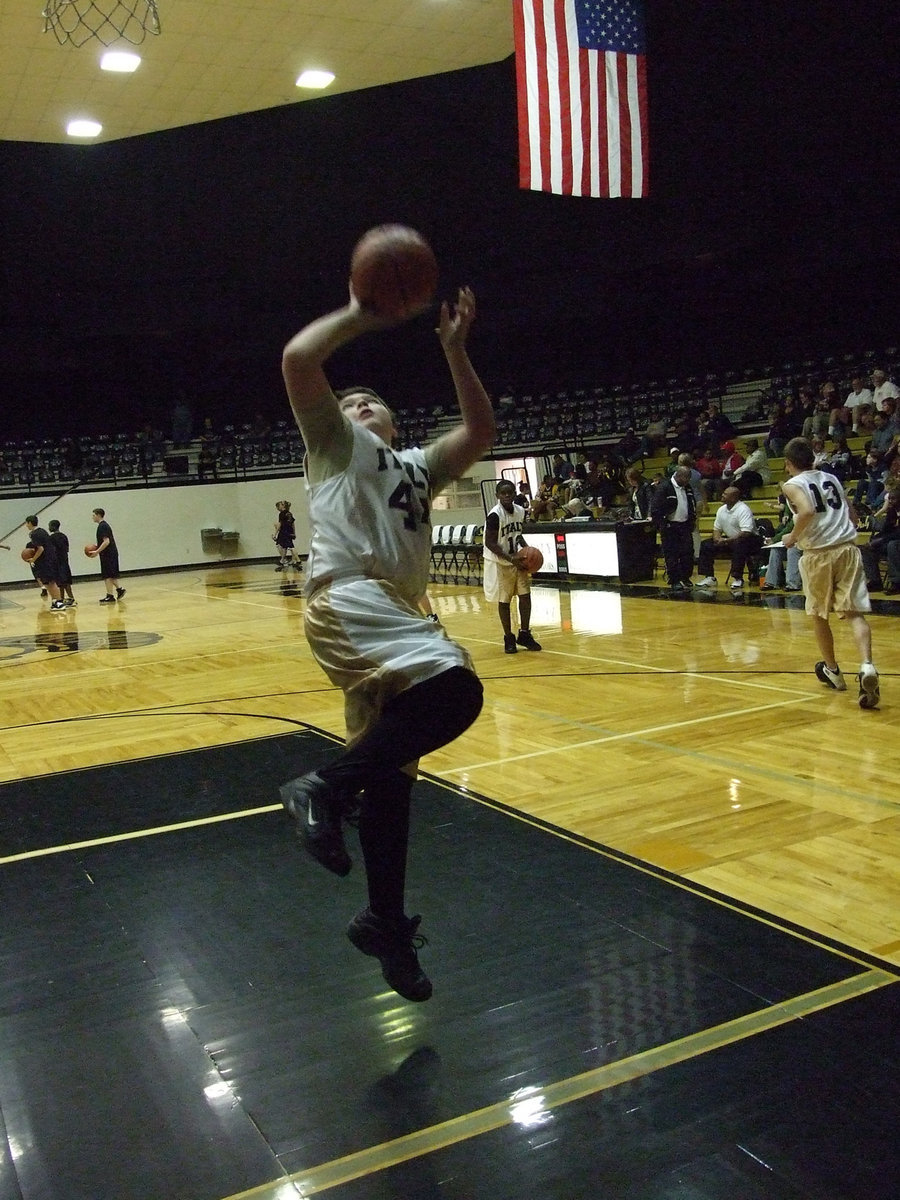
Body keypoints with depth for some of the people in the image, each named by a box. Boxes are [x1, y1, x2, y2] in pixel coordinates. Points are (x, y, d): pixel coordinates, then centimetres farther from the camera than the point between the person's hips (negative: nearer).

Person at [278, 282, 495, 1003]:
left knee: (391, 774, 10)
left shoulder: (418, 467, 31)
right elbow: (298, 359, -3)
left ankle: (385, 923, 22)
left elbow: (481, 434, 20)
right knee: (453, 689, -31)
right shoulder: (337, 446, 12)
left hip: (396, 616, 8)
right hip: (347, 602, -8)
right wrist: (360, 314, 6)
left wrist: (455, 350, 17)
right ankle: (325, 789, -17)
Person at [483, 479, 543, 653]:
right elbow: (490, 543, -20)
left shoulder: (520, 511, 1)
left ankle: (524, 634, 14)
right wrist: (511, 558, -26)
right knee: (504, 601, 2)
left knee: (525, 595, 3)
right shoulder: (494, 515, -21)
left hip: (517, 560, 6)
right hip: (499, 562, -6)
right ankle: (509, 638, 15)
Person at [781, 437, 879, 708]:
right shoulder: (831, 478, 18)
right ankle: (867, 666, -27)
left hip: (818, 553, -4)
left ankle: (832, 670, 28)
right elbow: (851, 513, 18)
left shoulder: (791, 485, 0)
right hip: (847, 547, 4)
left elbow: (807, 511, -19)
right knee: (854, 612, -4)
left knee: (819, 614, 16)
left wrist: (793, 537, -5)